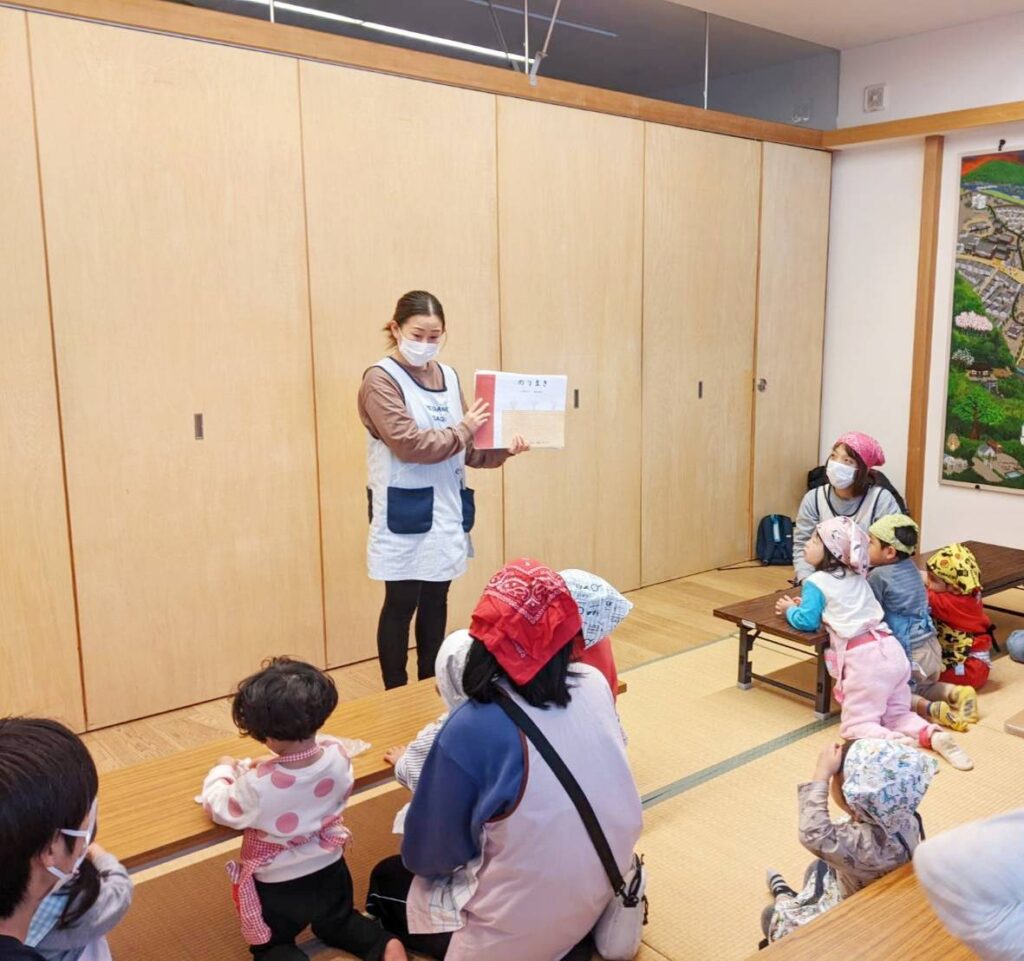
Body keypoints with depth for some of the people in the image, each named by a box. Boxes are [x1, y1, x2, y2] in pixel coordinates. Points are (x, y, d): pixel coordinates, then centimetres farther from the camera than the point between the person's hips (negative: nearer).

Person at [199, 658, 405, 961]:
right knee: (338, 922, 33)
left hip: (278, 886, -4)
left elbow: (217, 807, -12)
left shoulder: (257, 786, -34)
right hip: (329, 872, 5)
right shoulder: (337, 754, -22)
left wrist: (224, 769, 6)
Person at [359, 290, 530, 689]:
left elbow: (463, 448, 12)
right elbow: (408, 444, -21)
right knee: (401, 604, 3)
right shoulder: (380, 379, -11)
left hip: (447, 508, 6)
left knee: (436, 601, 14)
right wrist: (464, 430, -15)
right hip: (405, 512, -6)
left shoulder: (448, 376, 9)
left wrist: (502, 450, -4)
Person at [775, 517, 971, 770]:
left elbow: (807, 621, -5)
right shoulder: (857, 577, 20)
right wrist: (806, 603, 25)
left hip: (863, 657, -7)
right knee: (898, 715, 19)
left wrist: (790, 610, 15)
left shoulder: (817, 582, -2)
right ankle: (934, 735, -6)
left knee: (855, 725, -1)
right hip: (891, 649, 7)